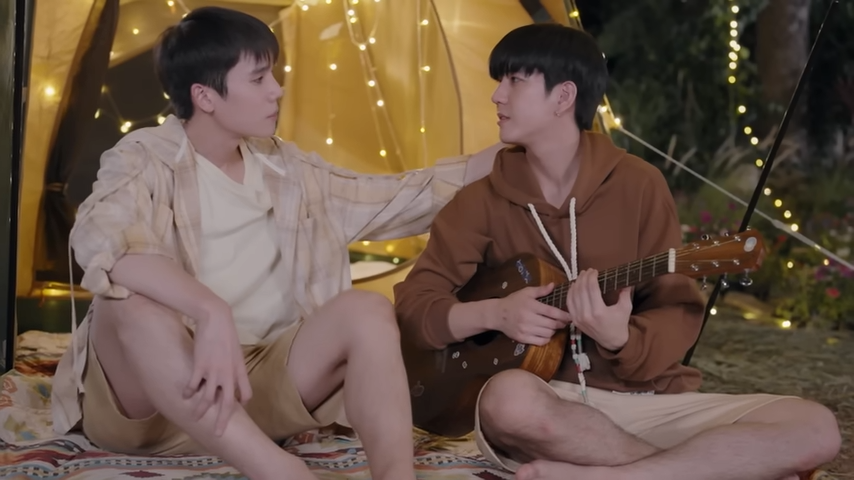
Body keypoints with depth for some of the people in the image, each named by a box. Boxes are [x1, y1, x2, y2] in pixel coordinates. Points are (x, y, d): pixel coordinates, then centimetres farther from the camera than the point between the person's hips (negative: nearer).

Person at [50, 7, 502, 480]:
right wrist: (211, 311, -42)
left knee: (367, 310, -17)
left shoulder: (284, 169, 13)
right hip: (149, 393, -4)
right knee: (133, 303, -35)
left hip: (260, 384, 5)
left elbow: (397, 197, 18)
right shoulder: (145, 159, -7)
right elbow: (99, 237, -29)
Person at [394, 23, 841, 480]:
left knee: (815, 428, -20)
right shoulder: (484, 201, 4)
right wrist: (493, 313, -16)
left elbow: (677, 308, 0)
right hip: (550, 405, -1)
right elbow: (412, 303, 3)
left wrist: (620, 341, -22)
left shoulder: (638, 184, 1)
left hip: (646, 400, 2)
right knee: (509, 398, -39)